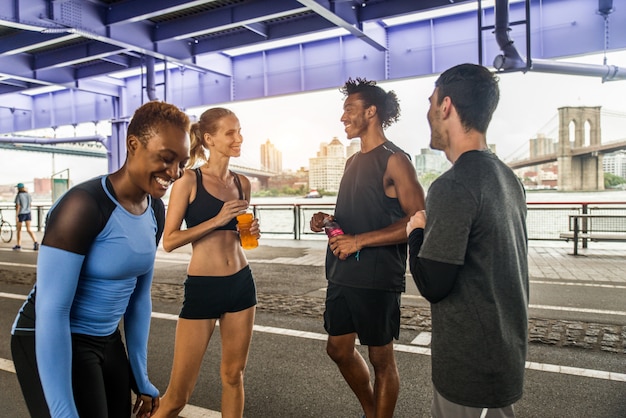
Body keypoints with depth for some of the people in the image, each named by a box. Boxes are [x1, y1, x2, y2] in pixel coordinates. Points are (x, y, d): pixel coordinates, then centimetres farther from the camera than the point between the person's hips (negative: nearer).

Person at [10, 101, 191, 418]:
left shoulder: (155, 211, -2)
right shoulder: (84, 205, -24)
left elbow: (139, 295, 6)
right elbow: (51, 310, -24)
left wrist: (141, 379, 9)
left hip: (107, 341, 7)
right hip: (50, 346, -7)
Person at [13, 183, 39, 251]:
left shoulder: (18, 196, -13)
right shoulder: (29, 195, 4)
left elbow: (17, 206, -16)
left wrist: (16, 216, -15)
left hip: (20, 214, -4)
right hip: (28, 213, 4)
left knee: (19, 230, 11)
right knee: (29, 230, 1)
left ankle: (19, 246, 18)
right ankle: (35, 242, -19)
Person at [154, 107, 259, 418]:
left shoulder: (241, 183, 8)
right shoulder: (189, 179, -7)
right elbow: (169, 241, -11)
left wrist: (251, 231, 0)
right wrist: (217, 220, -19)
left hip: (241, 284, 5)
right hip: (202, 287, -5)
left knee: (234, 375, 14)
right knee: (179, 392, 2)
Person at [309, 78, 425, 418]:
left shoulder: (394, 160, -11)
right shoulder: (354, 161, 14)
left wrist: (359, 241, -21)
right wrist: (328, 220, 3)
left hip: (376, 278, -8)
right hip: (342, 274, 9)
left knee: (380, 358, 7)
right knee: (339, 349, 18)